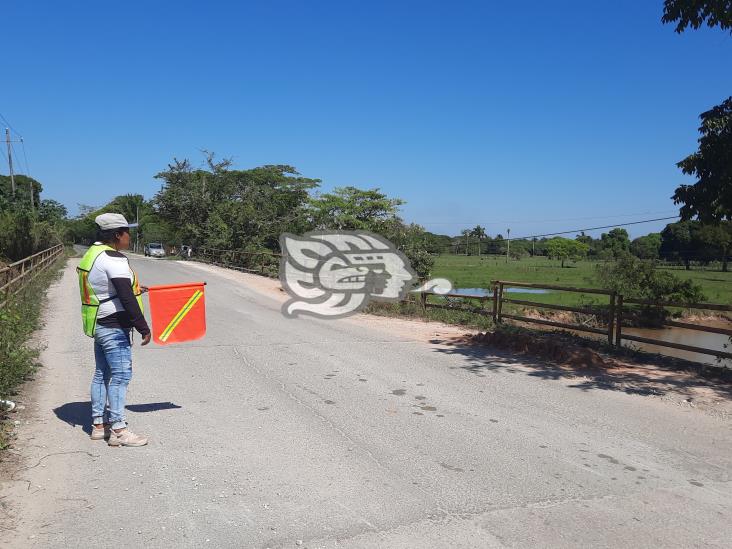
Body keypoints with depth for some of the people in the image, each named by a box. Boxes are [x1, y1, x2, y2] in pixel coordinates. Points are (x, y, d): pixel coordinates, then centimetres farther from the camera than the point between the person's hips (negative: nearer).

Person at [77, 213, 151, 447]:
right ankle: (118, 430, 1)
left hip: (99, 325, 10)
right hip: (114, 328, -10)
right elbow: (127, 300, -22)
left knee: (102, 374, 15)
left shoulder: (92, 255, 12)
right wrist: (143, 328, -17)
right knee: (120, 375, -5)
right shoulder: (113, 260, -19)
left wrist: (133, 288, 30)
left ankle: (98, 424, 25)